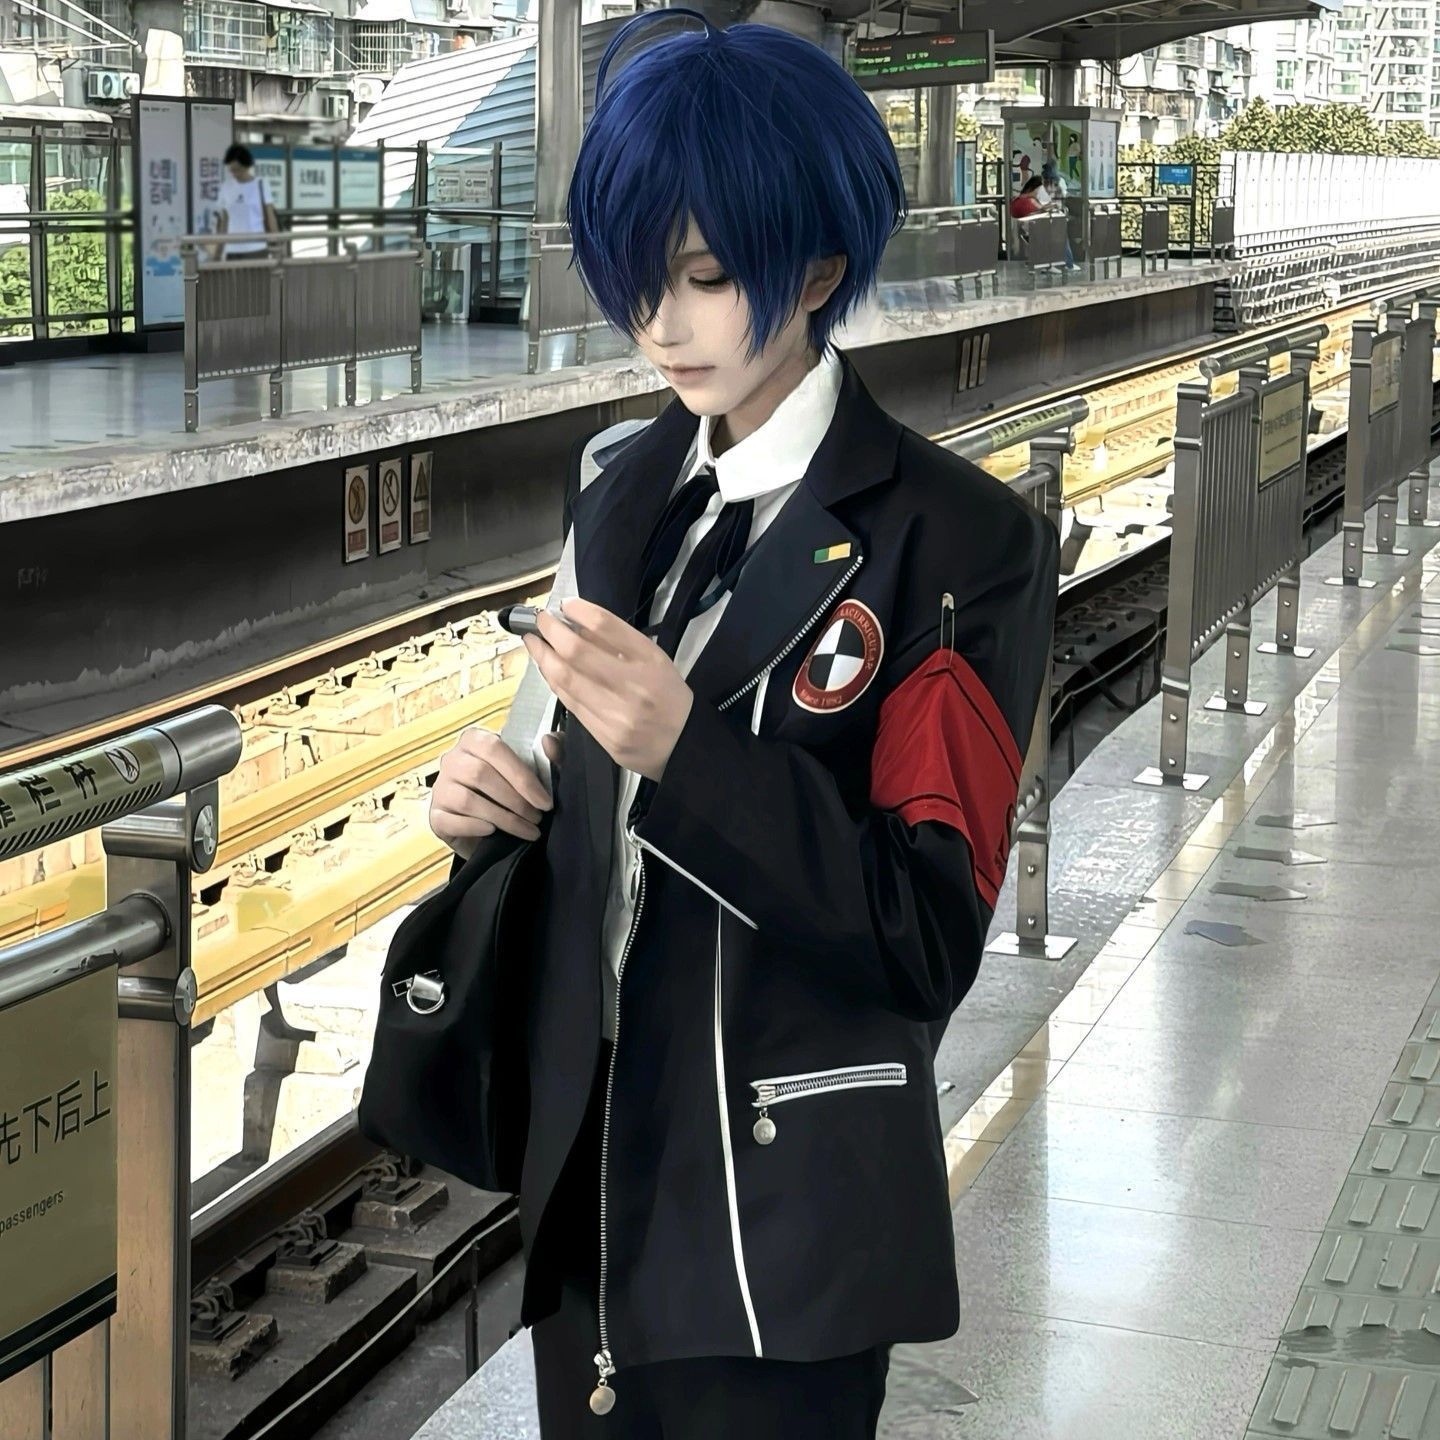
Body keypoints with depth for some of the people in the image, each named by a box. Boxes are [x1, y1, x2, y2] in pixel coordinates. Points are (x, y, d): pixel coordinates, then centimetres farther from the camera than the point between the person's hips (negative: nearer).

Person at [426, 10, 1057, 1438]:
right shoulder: (618, 486, 6)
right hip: (585, 1185, 6)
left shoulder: (959, 542, -12)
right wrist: (490, 799, -7)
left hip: (782, 1225, -6)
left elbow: (934, 936, -17)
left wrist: (682, 748, -28)